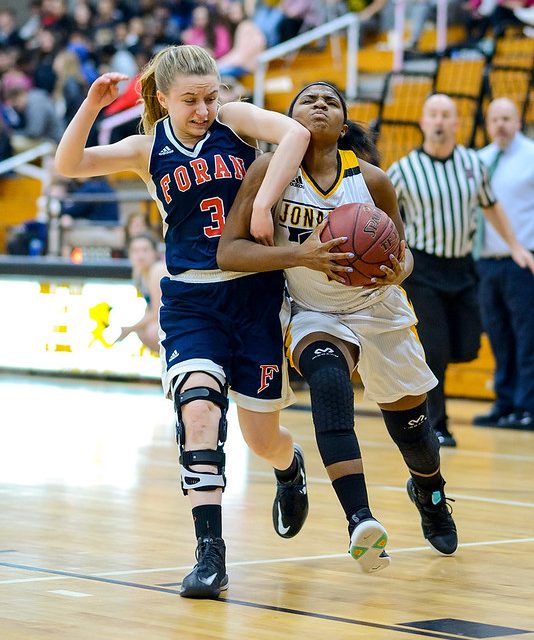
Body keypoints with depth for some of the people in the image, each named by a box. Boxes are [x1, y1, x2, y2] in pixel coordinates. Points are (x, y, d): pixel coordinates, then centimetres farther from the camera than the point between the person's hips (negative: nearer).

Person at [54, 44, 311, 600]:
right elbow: (69, 165, -8)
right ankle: (210, 554, -21)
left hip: (255, 293, 0)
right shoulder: (149, 148, 2)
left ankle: (290, 467, 47)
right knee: (198, 410, -22)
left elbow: (294, 133, -21)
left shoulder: (235, 120, -3)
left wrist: (262, 205, -28)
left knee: (260, 435, 8)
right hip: (190, 300, 1)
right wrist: (92, 105, -22)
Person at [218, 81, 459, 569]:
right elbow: (228, 251, -22)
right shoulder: (272, 169, -16)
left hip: (380, 310, 2)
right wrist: (301, 255, -35)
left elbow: (399, 247, 1)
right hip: (314, 315, -2)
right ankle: (360, 520, -43)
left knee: (411, 428, 13)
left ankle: (429, 493, 51)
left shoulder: (372, 180, -13)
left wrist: (400, 270, -23)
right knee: (328, 382, -35)